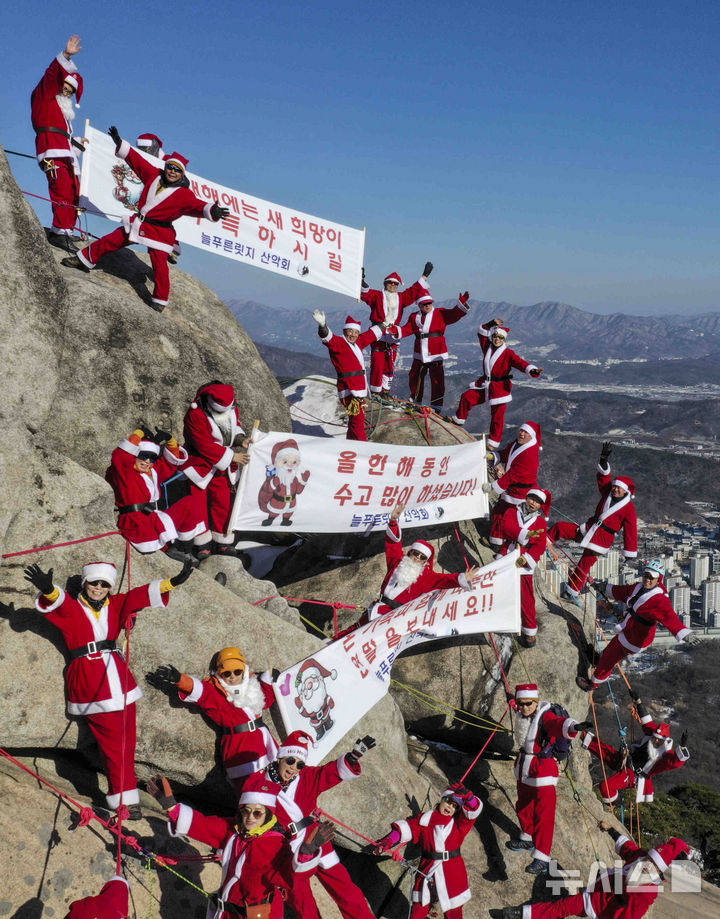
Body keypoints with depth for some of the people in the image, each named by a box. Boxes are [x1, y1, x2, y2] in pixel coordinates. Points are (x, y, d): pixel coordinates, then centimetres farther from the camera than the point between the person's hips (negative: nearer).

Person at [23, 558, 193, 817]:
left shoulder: (116, 606, 12)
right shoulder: (70, 608, 0)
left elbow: (142, 595, 1)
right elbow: (58, 602, -21)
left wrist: (172, 582, -14)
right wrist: (48, 590, -46)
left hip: (118, 678, 5)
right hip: (90, 683, -5)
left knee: (125, 741, 7)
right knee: (113, 742, -7)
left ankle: (124, 796, 19)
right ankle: (125, 799, 0)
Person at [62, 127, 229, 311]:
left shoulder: (184, 194, -13)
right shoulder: (154, 175, 2)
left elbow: (197, 205, -28)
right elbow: (135, 159, 10)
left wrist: (212, 211, -49)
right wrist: (119, 143, 11)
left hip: (159, 232, -5)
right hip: (137, 224, 5)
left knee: (159, 265, -10)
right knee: (110, 241, 12)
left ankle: (160, 300, 6)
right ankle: (85, 260, 30)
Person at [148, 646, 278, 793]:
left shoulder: (252, 685, 12)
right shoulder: (215, 692, -5)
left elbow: (267, 700, 25)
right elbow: (198, 690, -22)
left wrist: (268, 678, 12)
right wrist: (178, 678, -41)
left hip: (264, 739, 6)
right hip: (239, 747, -6)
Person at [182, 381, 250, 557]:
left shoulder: (231, 408, -7)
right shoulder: (195, 415, -26)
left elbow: (235, 425, 13)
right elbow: (205, 446, -26)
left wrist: (240, 439, -9)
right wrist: (231, 456, -23)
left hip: (222, 467, 6)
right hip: (201, 466, -6)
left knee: (223, 503, 10)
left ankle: (221, 543, 21)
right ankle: (202, 544, 8)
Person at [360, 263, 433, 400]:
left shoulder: (401, 297, 16)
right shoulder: (377, 296, 3)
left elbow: (415, 291, 19)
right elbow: (365, 294, -11)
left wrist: (425, 275, 18)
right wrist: (362, 281, -29)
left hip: (393, 336, 5)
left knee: (390, 365, 7)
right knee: (377, 364, -9)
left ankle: (385, 390, 16)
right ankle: (375, 391, -2)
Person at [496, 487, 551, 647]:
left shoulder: (541, 522, 3)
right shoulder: (512, 512, 6)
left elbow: (540, 546, -5)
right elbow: (505, 525, -14)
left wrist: (525, 558, -19)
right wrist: (525, 534, -24)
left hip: (524, 562, -2)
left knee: (526, 598, -4)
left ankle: (530, 631, 6)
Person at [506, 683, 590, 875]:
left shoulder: (545, 716, -24)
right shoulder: (523, 715, -1)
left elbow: (558, 723, -47)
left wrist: (573, 726, -68)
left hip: (543, 769, -9)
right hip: (524, 766, 9)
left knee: (543, 814, -7)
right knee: (523, 806, 25)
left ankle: (542, 858, -2)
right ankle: (528, 838, 48)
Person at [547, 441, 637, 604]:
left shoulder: (628, 509, -10)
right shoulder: (608, 493, 6)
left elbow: (630, 531, -10)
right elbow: (604, 477, -1)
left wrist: (630, 552, -11)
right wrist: (604, 460, -18)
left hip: (602, 539, -6)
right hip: (588, 529, 6)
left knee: (585, 564, -4)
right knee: (560, 527, -8)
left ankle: (572, 591, 11)